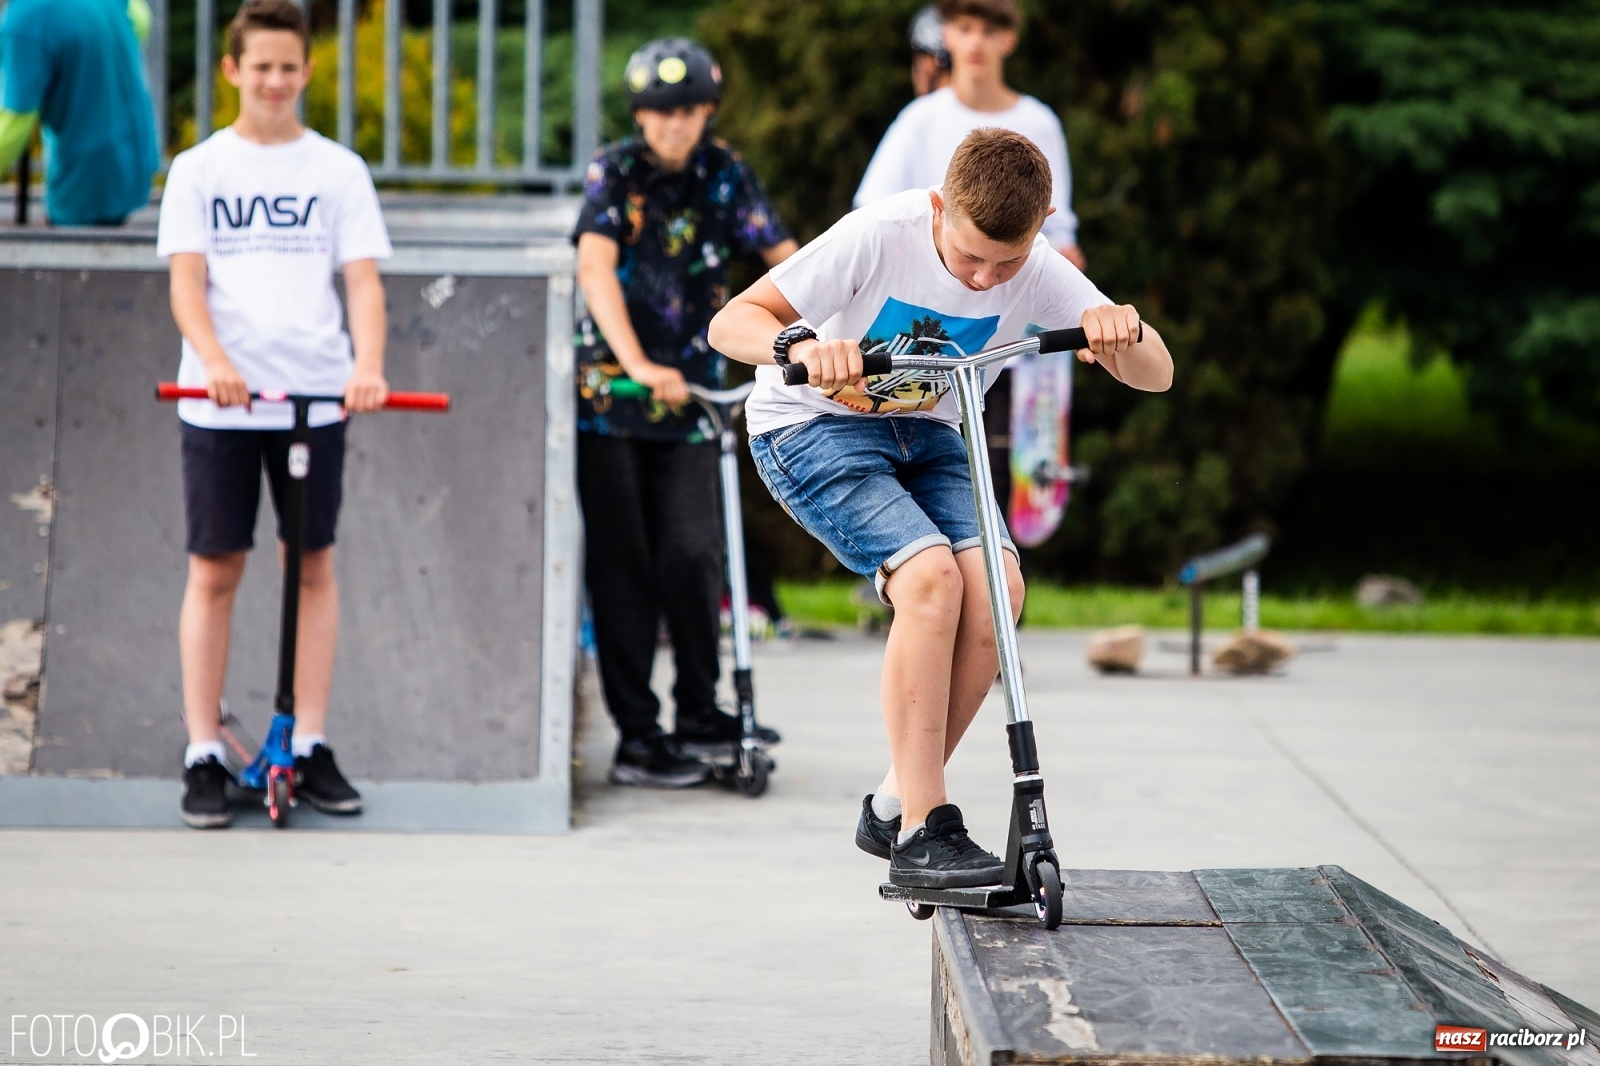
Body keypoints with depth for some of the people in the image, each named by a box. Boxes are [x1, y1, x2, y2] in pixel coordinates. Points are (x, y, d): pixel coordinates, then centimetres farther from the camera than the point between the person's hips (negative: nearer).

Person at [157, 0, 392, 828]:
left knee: (313, 567, 4)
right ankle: (202, 756, 5)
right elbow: (186, 280, -4)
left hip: (317, 393, 1)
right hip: (220, 401, -1)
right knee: (214, 571, 0)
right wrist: (213, 359, -23)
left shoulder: (336, 170, 7)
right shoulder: (199, 169, 5)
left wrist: (368, 364, -18)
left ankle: (311, 750, 11)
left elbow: (363, 279, 0)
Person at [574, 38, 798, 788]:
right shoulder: (614, 172, -7)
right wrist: (637, 365, -33)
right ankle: (636, 735, 4)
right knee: (622, 565, 0)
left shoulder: (724, 176, 2)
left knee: (691, 554, -8)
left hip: (689, 392, 2)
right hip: (610, 389, -2)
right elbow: (595, 269, -20)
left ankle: (698, 712, 9)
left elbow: (784, 256, 0)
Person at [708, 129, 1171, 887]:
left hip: (923, 435, 5)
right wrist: (803, 347, -49)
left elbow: (1156, 375, -14)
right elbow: (731, 322, -28)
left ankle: (894, 809, -5)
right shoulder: (879, 236, -27)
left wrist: (1123, 333, -37)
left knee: (994, 586, -21)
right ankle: (922, 833, -21)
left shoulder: (1038, 273, -14)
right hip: (813, 428, -5)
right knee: (931, 575, -28)